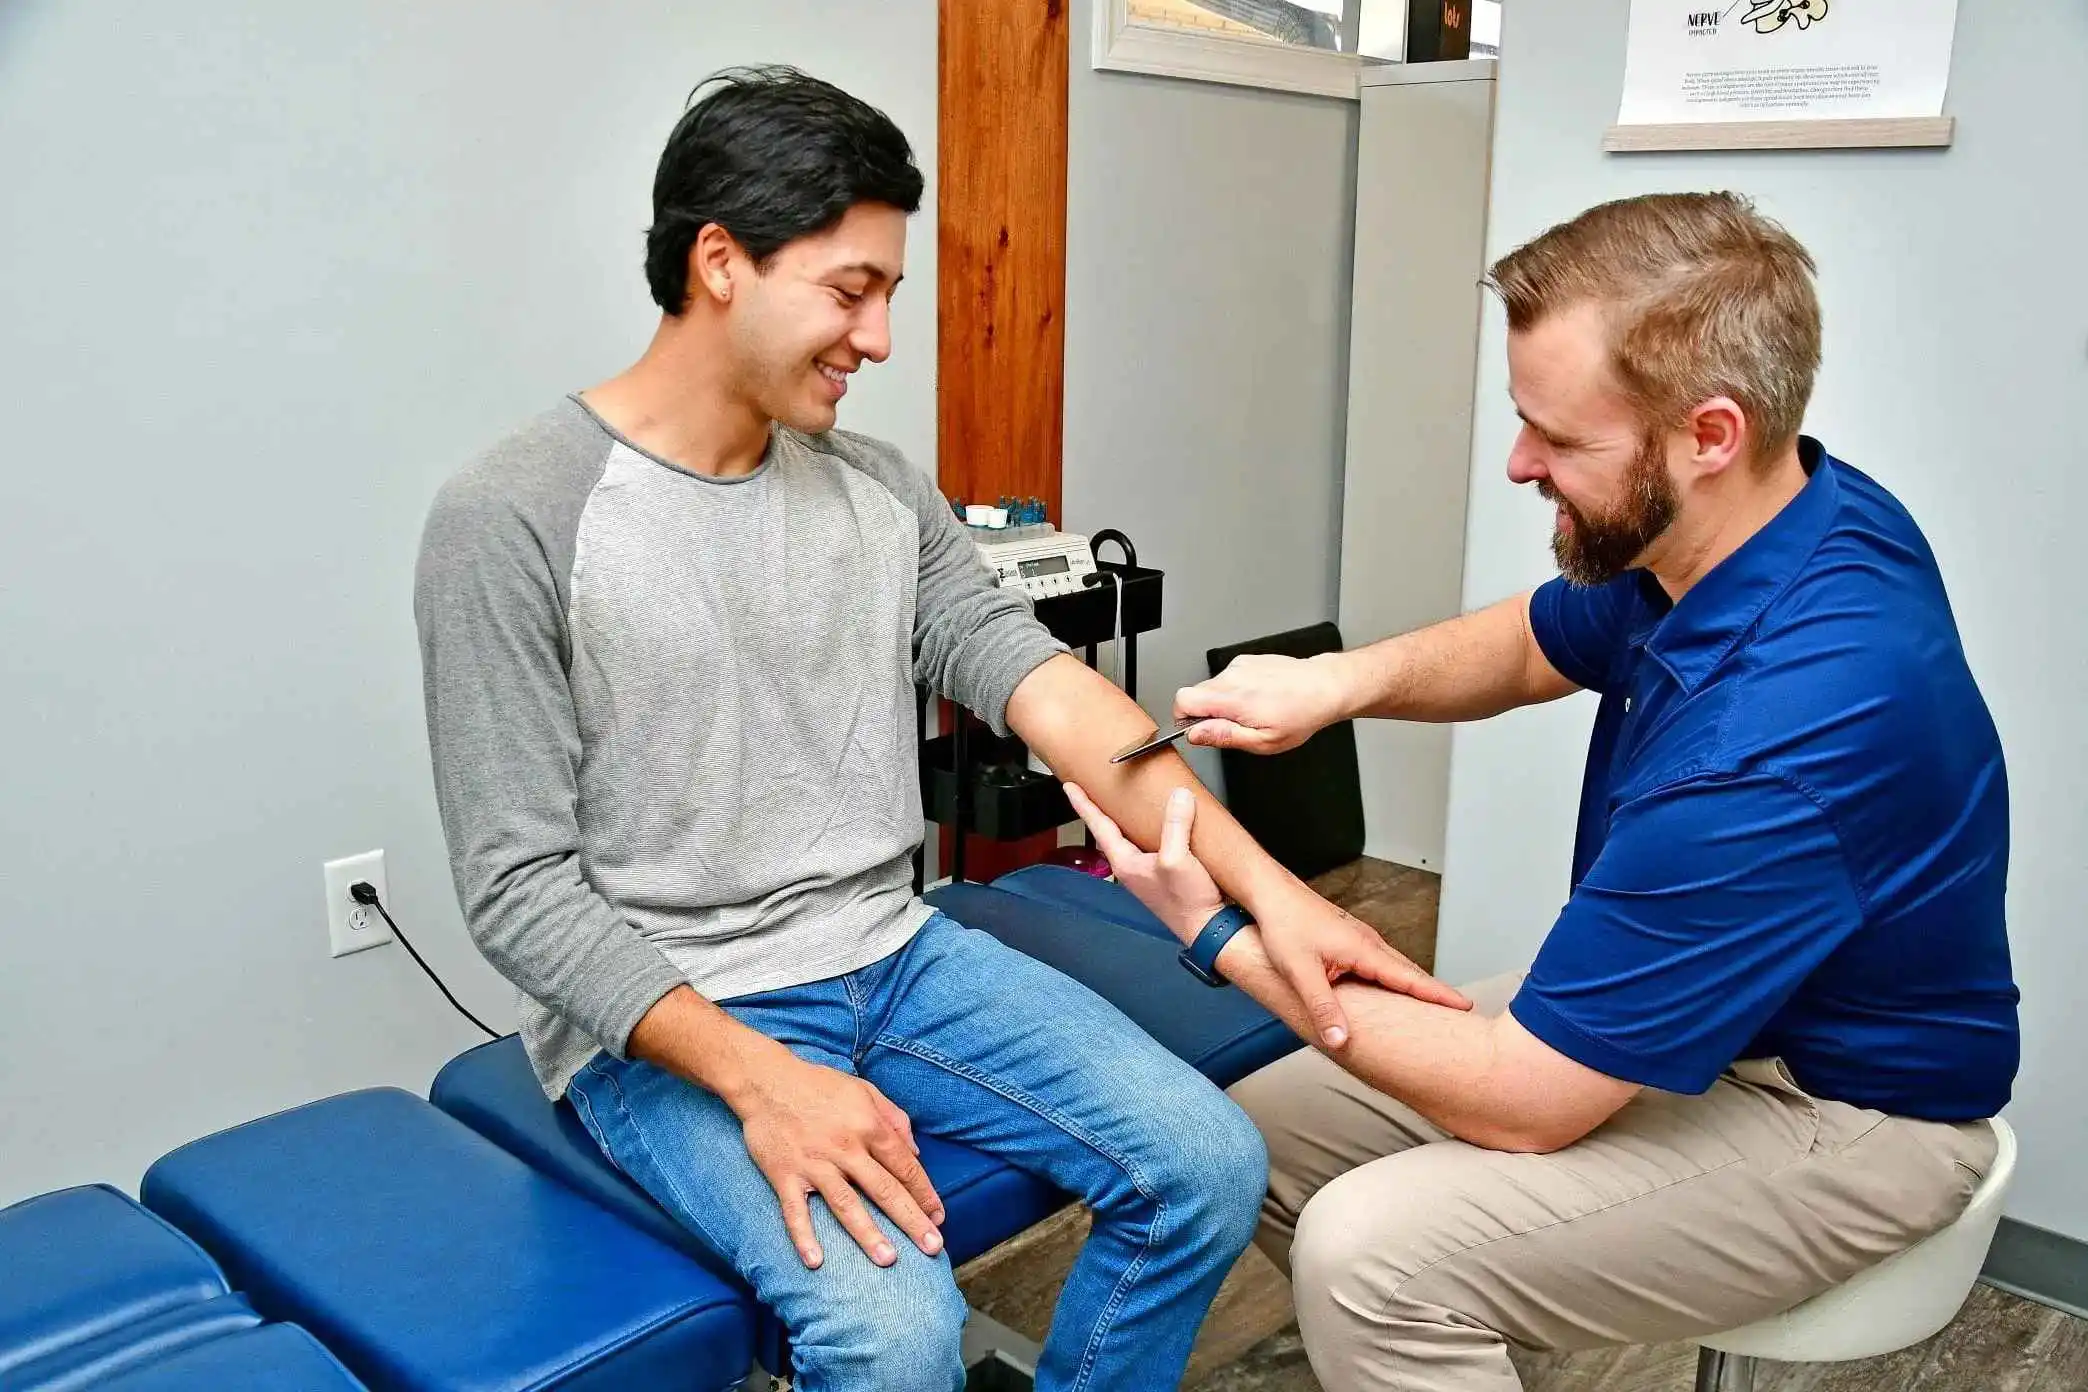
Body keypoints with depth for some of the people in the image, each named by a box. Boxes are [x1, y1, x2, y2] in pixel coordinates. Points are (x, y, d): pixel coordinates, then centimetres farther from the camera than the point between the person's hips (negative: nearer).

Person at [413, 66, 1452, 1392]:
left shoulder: (879, 486, 5)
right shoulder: (513, 519, -13)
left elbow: (1038, 683, -6)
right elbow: (519, 884, -14)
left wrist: (1266, 886, -18)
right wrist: (762, 1077, -25)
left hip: (890, 956, 6)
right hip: (665, 1017, -5)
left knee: (1209, 1165, -9)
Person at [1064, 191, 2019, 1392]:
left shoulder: (1766, 748, -36)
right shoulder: (1765, 520, -9)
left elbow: (1523, 1102, -27)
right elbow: (1532, 643, 10)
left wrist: (1219, 934, -18)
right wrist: (1340, 681, -11)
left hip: (1837, 1115, -8)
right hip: (1669, 1003, 8)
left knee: (1372, 1252, -28)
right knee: (1260, 1134, 3)